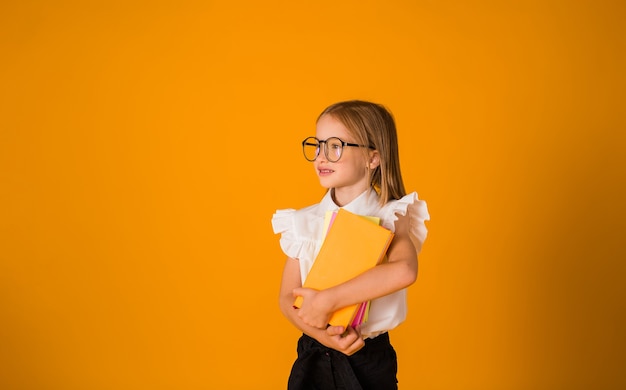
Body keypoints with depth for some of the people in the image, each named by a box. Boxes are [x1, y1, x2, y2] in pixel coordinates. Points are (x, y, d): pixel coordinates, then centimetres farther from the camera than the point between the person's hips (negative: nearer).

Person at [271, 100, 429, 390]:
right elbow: (287, 298, -2)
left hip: (369, 360, -2)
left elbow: (404, 271, -30)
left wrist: (326, 301, -29)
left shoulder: (390, 217, -10)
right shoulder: (303, 222, -2)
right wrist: (320, 333, -19)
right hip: (313, 357, 2)